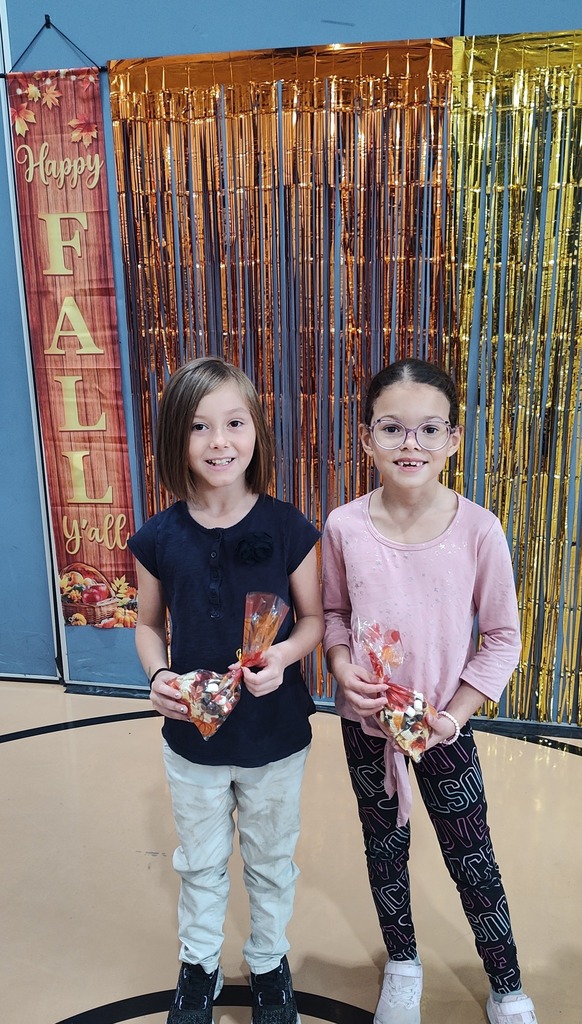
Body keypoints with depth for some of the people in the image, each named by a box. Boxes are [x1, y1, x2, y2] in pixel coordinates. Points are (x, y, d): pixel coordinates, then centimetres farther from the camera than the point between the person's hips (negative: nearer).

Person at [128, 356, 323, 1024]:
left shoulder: (288, 529, -15)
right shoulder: (159, 537, -11)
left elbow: (314, 618, -4)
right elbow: (150, 624, 2)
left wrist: (285, 654, -24)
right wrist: (158, 676, -17)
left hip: (276, 737, -1)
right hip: (192, 738, 1)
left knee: (271, 860, 22)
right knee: (200, 863, 23)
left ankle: (268, 962, 50)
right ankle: (198, 967, 50)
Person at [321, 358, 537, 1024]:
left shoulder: (478, 529, -17)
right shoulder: (344, 527, -13)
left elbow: (502, 636, -7)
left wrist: (454, 713, -13)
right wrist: (342, 666, -15)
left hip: (446, 725, -1)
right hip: (364, 721, 2)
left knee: (471, 858, 12)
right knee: (384, 844, 21)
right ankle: (402, 963, 49)